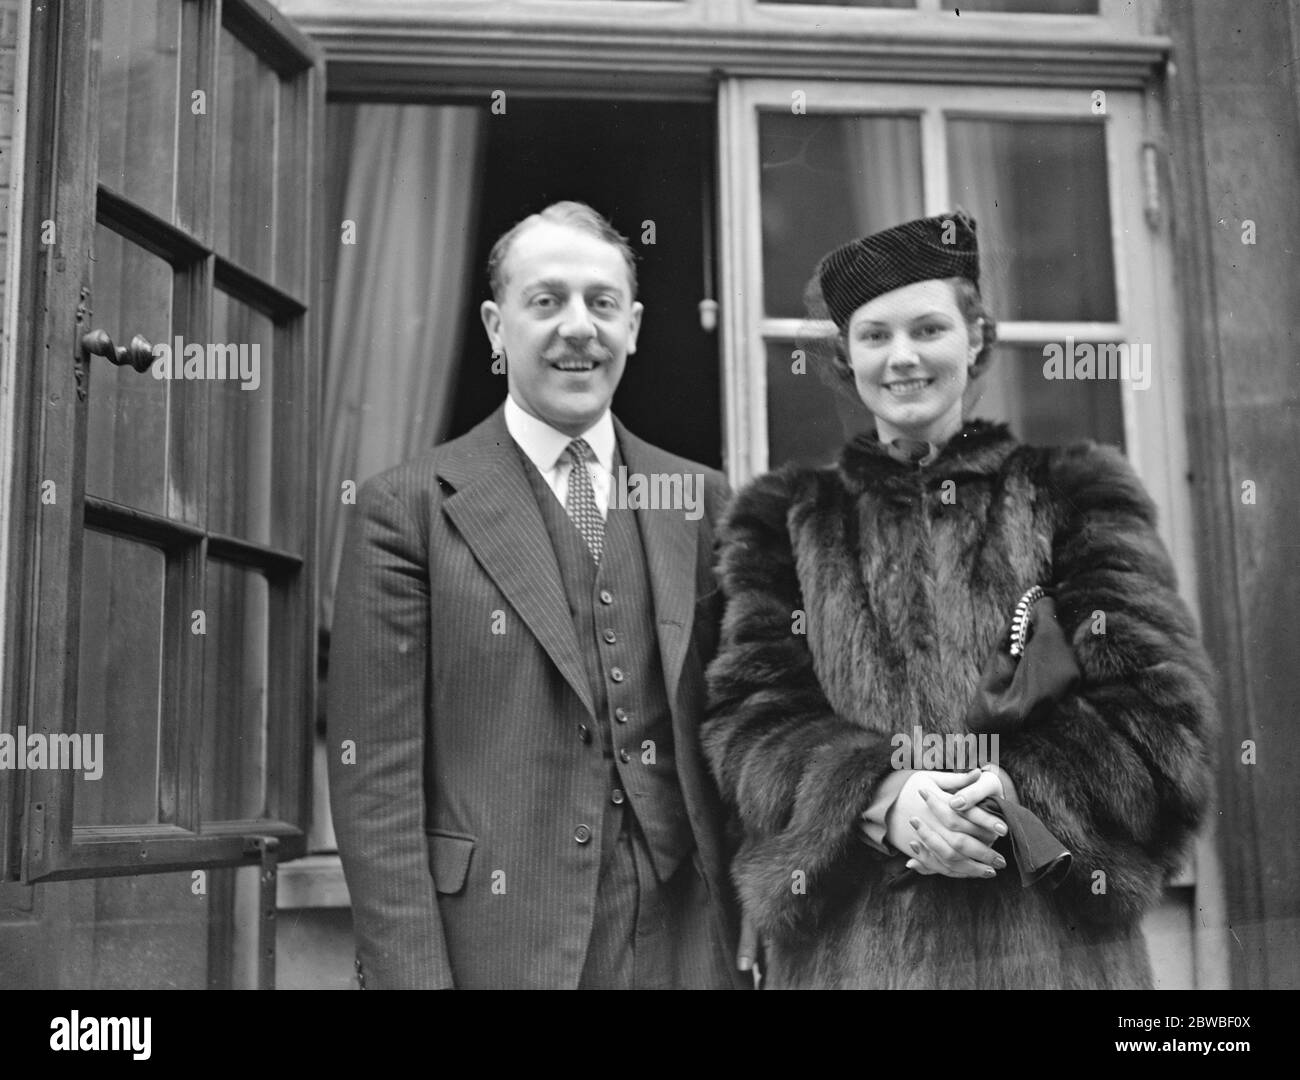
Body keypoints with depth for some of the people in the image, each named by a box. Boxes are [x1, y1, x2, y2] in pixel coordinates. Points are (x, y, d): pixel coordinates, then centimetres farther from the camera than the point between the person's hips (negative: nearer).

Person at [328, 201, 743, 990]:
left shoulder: (701, 500, 5)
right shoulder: (408, 509, -5)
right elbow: (376, 776, -7)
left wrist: (754, 926, 1)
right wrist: (410, 973, -11)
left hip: (687, 943, 3)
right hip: (492, 945, -3)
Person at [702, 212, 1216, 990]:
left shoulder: (1071, 496, 7)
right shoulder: (787, 522, 10)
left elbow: (1157, 708, -1)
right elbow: (749, 719, 1)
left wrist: (1018, 792, -18)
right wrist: (877, 797, -17)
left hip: (1049, 933, 0)